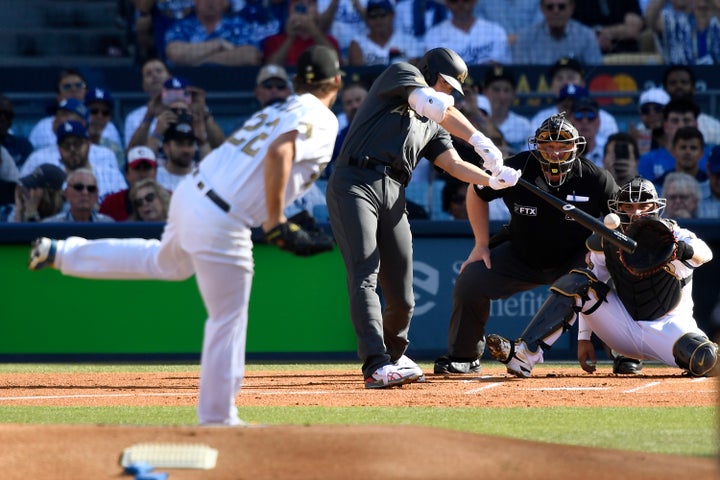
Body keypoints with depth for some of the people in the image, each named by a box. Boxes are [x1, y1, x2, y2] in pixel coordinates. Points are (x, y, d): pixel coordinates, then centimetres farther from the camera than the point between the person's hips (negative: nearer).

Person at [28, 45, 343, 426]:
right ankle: (218, 418, 10)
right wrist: (274, 221, -23)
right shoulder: (321, 119, -10)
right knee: (228, 322, 3)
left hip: (191, 193, 8)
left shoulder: (277, 110, 16)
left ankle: (60, 253, 37)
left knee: (169, 262, 36)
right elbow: (279, 153, -27)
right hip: (220, 224, -8)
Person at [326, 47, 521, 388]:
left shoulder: (431, 125, 28)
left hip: (394, 195, 7)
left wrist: (492, 179, -3)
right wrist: (478, 139, -10)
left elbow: (453, 164, 15)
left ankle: (394, 355, 28)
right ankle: (376, 366, -28)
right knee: (365, 275, -19)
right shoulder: (401, 74, 9)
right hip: (355, 183, -7)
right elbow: (435, 105, -8)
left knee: (401, 295, 3)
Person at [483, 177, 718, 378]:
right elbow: (589, 293, 5)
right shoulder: (606, 242, -5)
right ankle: (523, 355, -27)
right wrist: (584, 338, -1)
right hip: (624, 328, 3)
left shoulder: (672, 235, -18)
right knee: (576, 282, -17)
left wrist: (681, 249, -63)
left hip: (668, 327, -3)